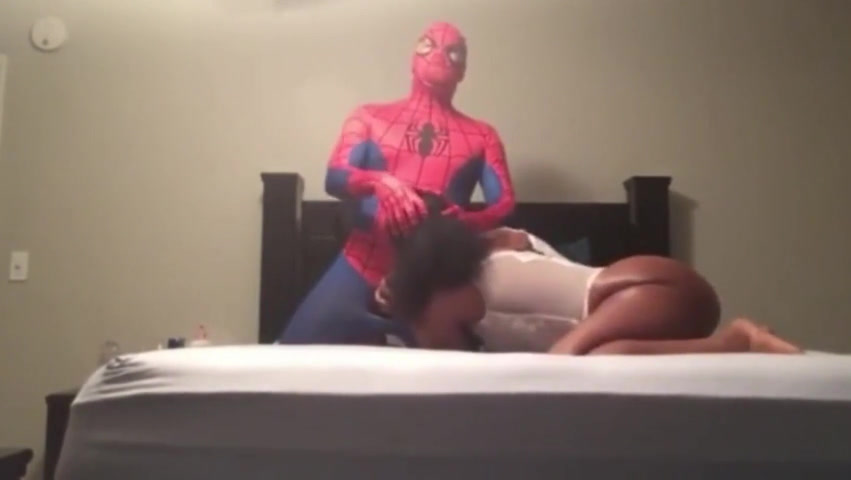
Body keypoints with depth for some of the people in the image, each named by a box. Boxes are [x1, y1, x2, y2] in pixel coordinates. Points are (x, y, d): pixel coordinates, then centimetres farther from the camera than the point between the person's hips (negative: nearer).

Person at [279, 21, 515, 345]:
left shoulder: (482, 136, 14)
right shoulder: (369, 117, 12)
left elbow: (504, 202, 3)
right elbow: (334, 178, -1)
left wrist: (468, 221, -20)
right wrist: (378, 181, -23)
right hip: (364, 265, -1)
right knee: (295, 348, -11)